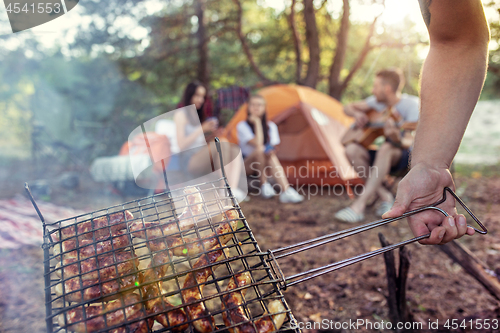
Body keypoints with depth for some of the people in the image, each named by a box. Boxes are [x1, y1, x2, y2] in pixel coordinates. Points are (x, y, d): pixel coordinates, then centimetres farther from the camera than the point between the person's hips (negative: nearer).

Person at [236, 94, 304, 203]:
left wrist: (271, 150, -29)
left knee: (271, 155, -34)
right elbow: (257, 144, -24)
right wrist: (257, 122, -19)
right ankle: (264, 185, -27)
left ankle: (286, 191, -46)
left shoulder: (271, 126, 4)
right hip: (245, 166, -3)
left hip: (262, 164, 3)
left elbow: (273, 147, -4)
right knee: (260, 150, -34)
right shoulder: (242, 126, -11)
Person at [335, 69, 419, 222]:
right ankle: (385, 196, -15)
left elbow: (409, 143, -25)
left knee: (386, 148, -39)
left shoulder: (411, 104, -17)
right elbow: (348, 108, 12)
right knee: (352, 149, -20)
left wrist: (397, 138, -47)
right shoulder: (377, 101, 2)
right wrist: (357, 114, -10)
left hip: (408, 156, -6)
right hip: (387, 158, 6)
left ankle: (359, 205, -40)